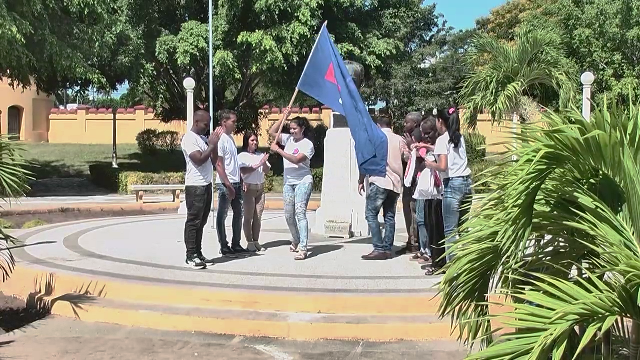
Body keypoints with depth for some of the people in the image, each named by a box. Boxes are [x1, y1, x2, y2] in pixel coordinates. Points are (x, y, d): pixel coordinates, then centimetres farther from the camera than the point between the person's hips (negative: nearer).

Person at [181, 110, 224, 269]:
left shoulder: (203, 138, 17)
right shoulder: (189, 138, -10)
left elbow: (213, 161, 16)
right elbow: (199, 159, -20)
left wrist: (214, 144, 3)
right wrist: (212, 144, -11)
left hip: (206, 185, 9)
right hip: (195, 186, -9)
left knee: (201, 221, 11)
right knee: (193, 221, -6)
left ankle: (198, 254, 17)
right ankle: (191, 257, -2)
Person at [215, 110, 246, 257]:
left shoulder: (230, 138, 14)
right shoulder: (220, 139, -12)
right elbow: (218, 165, -16)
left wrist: (240, 181, 15)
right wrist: (228, 185, -19)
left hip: (235, 183, 9)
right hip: (225, 184, -9)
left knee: (238, 213, 12)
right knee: (222, 215, 1)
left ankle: (236, 244, 21)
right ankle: (223, 247, 8)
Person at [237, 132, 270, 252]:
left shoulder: (260, 155, 14)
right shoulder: (242, 156, -1)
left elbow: (266, 170, 9)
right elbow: (244, 171, -14)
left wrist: (264, 162, -10)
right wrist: (258, 165, -21)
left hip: (260, 188, 5)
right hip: (249, 188, -5)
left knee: (258, 217, 5)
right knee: (248, 217, -2)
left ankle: (256, 241, 12)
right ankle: (250, 243, 2)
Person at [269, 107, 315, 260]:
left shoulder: (308, 144, -8)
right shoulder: (288, 139, 11)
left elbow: (296, 159, -20)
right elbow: (272, 132, 9)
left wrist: (278, 150, -19)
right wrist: (283, 117, 4)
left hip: (303, 181, -7)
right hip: (288, 182, 7)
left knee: (300, 212, -17)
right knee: (289, 215, 11)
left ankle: (303, 248, -20)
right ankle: (296, 241, 32)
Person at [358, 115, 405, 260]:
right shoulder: (399, 139, 13)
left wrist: (361, 180, 2)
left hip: (379, 181, -5)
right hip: (396, 183, 5)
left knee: (371, 214, -2)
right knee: (390, 216, 10)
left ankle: (379, 249, -10)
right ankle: (387, 249, 7)